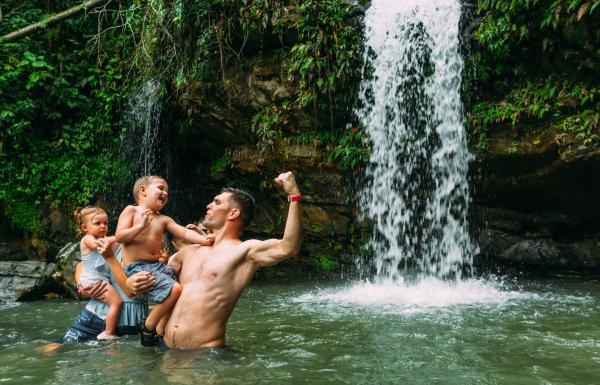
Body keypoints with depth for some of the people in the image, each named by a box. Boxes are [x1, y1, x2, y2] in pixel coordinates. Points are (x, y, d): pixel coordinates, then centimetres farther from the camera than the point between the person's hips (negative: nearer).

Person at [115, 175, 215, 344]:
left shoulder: (163, 219, 14)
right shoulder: (131, 211, 0)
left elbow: (184, 232, 4)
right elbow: (119, 237, -9)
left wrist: (203, 239, -12)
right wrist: (141, 226, -21)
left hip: (157, 265, 7)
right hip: (137, 267, -7)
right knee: (175, 290, -22)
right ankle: (148, 327, -8)